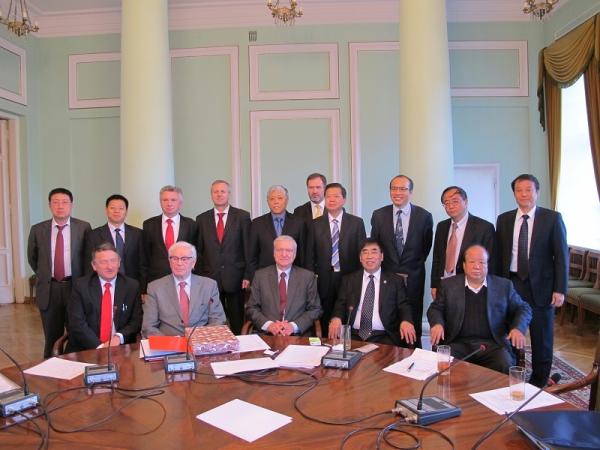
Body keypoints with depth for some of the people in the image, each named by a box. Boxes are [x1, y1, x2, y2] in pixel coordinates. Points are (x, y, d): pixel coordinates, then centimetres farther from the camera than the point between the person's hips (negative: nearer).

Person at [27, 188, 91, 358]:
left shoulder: (84, 227, -3)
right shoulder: (37, 230, 3)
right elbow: (32, 258, 16)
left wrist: (82, 280, 6)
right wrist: (44, 276, 15)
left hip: (75, 287, -1)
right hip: (48, 290, 2)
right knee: (52, 338, 12)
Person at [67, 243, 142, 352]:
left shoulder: (132, 286, 3)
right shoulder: (80, 285, 0)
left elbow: (136, 321, 3)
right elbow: (76, 323, -7)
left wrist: (119, 337, -15)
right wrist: (99, 345, -18)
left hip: (121, 348, -1)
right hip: (85, 349, 1)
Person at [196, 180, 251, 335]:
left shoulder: (242, 216, 1)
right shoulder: (202, 219, 8)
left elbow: (248, 247, 0)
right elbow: (199, 251, 9)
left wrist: (247, 275, -5)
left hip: (235, 278, -1)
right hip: (210, 279, 2)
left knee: (237, 322, 6)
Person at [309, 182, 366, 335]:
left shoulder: (356, 222, 3)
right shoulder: (316, 224, 6)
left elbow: (362, 252, 4)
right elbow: (310, 254, 8)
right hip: (325, 281, 1)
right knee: (326, 322, 5)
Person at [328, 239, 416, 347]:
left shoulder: (395, 281, 11)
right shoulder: (349, 280, 15)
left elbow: (403, 306, 6)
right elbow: (340, 305, 10)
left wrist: (406, 321, -17)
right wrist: (336, 318, -13)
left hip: (383, 337, 0)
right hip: (353, 335, 1)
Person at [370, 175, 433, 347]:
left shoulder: (424, 216, -2)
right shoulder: (378, 215, 1)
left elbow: (426, 247, 7)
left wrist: (412, 270, 7)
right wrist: (389, 270, 6)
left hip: (413, 280, -1)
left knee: (413, 326, 6)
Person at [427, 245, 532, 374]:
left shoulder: (503, 286, 11)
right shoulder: (449, 284, 10)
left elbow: (523, 309, 13)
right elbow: (435, 309, 12)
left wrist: (518, 328, -8)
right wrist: (437, 324, -10)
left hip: (492, 344, 1)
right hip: (458, 343, 0)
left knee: (505, 366, -28)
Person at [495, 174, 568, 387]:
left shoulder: (552, 218, -2)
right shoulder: (504, 220, 6)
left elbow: (561, 256, -3)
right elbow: (499, 255, 9)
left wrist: (560, 289, -8)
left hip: (541, 286, -2)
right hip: (511, 284, 2)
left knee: (541, 337, 10)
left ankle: (539, 382, 26)